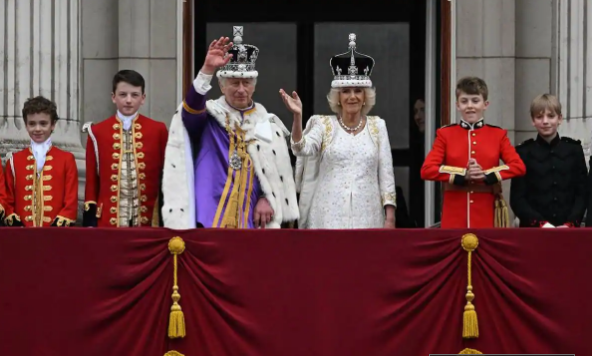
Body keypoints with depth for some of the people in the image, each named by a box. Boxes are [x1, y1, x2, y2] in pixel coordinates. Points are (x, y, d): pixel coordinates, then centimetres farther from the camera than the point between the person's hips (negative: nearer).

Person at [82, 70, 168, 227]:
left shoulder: (158, 131, 4)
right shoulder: (98, 132, 4)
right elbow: (91, 181, 6)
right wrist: (90, 223, 1)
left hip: (147, 220, 0)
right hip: (109, 221, 0)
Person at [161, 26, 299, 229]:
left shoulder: (268, 124, 12)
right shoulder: (208, 115, 3)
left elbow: (280, 172, 13)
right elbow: (192, 106, -20)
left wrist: (268, 199, -3)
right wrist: (207, 70, -33)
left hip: (252, 218, 3)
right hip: (211, 216, -3)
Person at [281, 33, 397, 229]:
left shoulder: (377, 126, 9)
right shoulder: (324, 124, 5)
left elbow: (386, 173, 7)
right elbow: (302, 149, -13)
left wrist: (390, 216, 0)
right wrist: (297, 116, -28)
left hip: (367, 217, 1)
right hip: (330, 217, -1)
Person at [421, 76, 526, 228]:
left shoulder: (498, 135, 7)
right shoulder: (445, 134, 5)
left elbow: (519, 166, -5)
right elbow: (427, 170, -6)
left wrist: (487, 175, -18)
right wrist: (462, 175, -17)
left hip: (487, 215, 1)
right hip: (455, 216, 0)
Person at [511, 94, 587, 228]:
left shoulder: (574, 150, 9)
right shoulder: (523, 152, 3)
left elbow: (582, 193, 6)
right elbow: (517, 199, -1)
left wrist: (570, 224, -9)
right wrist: (541, 224, -14)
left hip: (568, 229, 2)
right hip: (533, 229, -2)